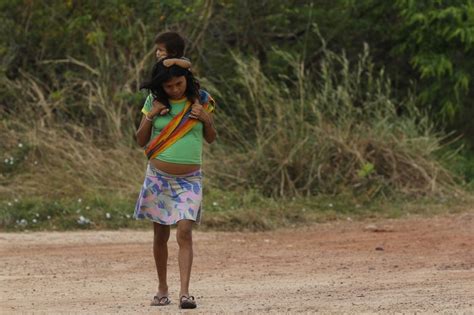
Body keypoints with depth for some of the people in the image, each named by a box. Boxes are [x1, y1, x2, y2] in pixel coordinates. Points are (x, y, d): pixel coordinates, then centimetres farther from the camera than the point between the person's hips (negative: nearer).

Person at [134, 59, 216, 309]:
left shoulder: (200, 101, -1)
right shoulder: (155, 103, -1)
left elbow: (210, 139, 9)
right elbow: (141, 141, 5)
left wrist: (206, 119, -11)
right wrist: (150, 117, -12)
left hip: (190, 179, -1)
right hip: (158, 177, 2)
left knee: (184, 232, -16)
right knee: (161, 235, 9)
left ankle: (185, 291, -22)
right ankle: (162, 287, 24)